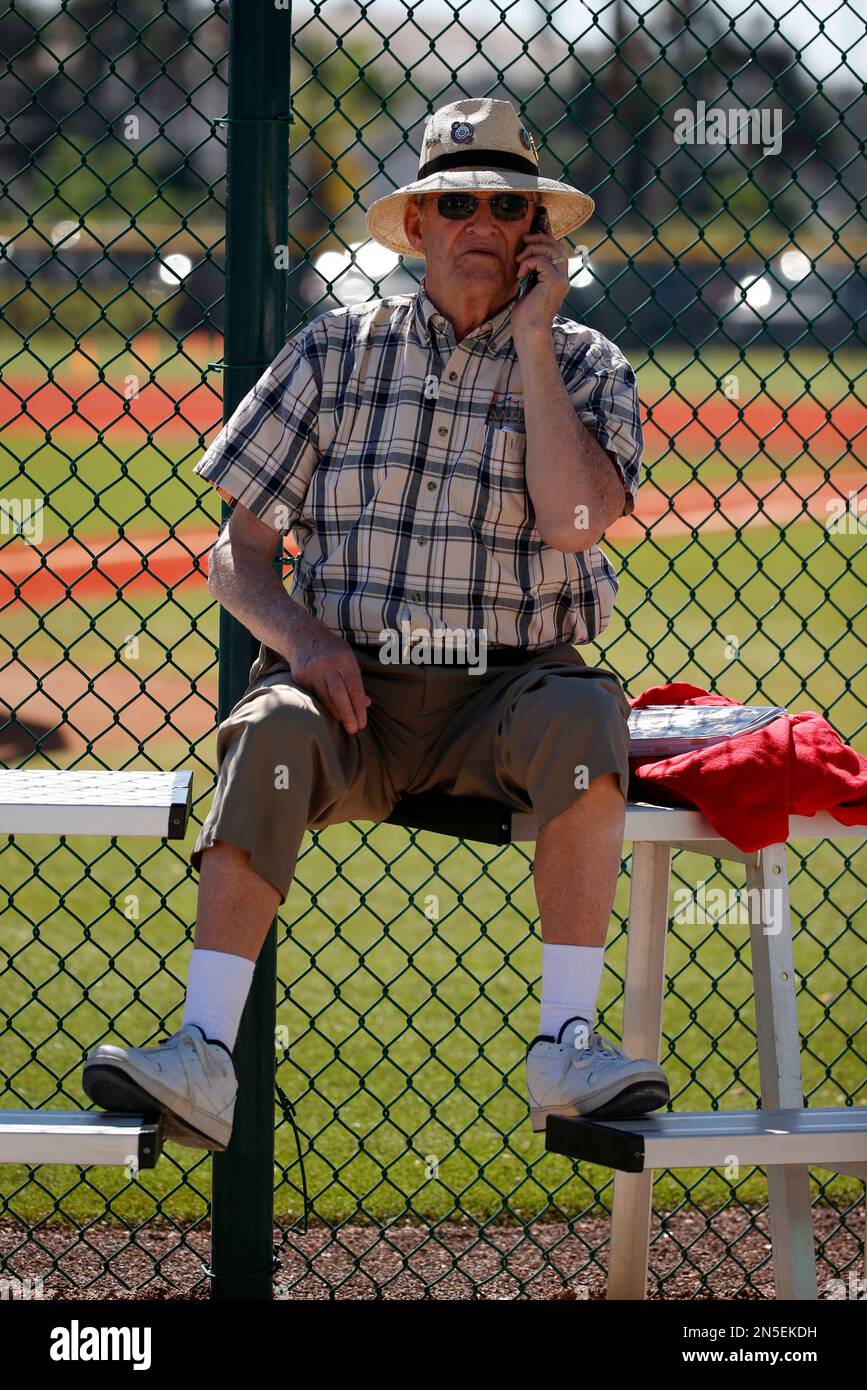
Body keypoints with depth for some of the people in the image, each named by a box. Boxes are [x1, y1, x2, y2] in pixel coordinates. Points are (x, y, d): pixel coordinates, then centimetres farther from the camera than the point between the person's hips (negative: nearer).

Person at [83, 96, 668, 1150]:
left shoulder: (584, 367, 9)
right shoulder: (336, 352, 11)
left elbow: (574, 517, -12)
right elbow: (237, 553, 9)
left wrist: (532, 339, -6)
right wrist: (301, 638, -11)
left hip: (501, 695, 0)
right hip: (349, 684, 0)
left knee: (582, 712, -34)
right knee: (271, 732, -33)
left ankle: (567, 1043, -33)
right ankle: (204, 1055, -41)